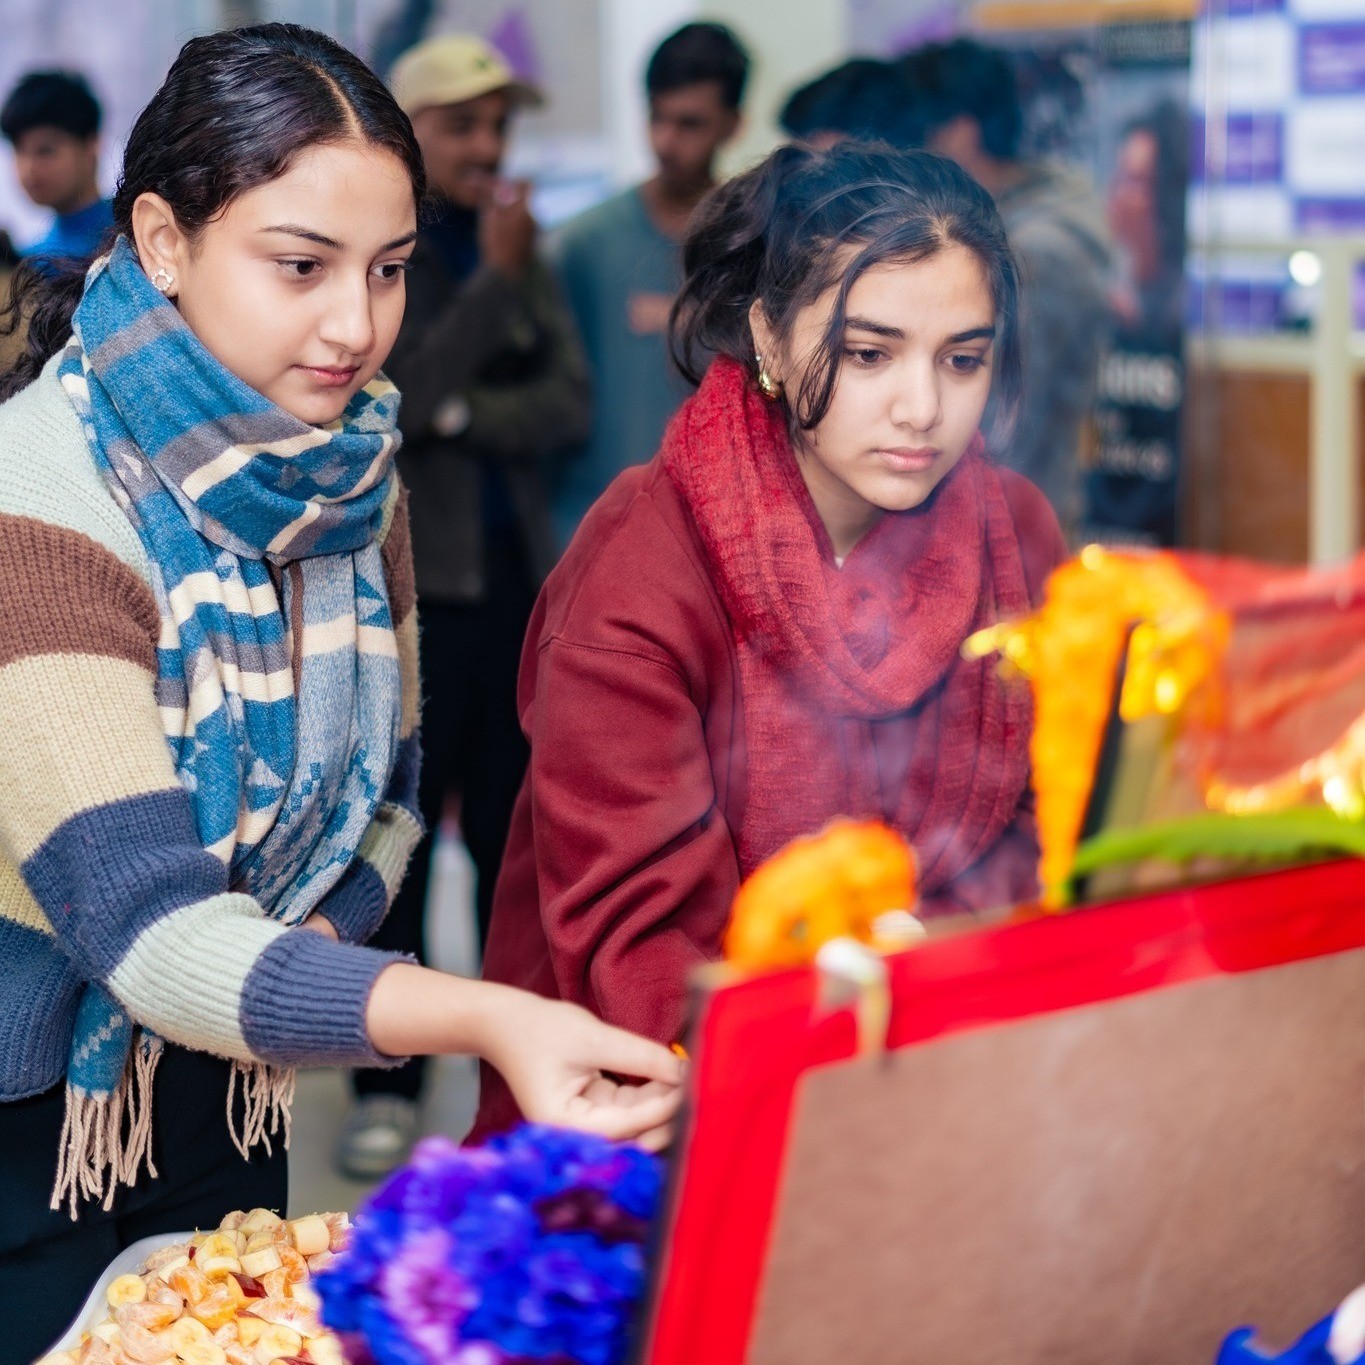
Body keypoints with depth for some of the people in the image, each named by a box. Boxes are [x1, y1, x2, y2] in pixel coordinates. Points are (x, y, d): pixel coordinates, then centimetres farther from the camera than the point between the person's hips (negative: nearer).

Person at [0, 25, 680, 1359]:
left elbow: (386, 786, 8)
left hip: (214, 1086, 6)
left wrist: (310, 936, -13)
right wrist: (482, 1020, -46)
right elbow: (142, 920, -33)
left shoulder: (350, 481, -4)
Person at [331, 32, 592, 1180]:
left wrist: (459, 416, -13)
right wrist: (494, 283, -14)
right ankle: (386, 1088, 7)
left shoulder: (520, 249, 11)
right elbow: (396, 399, -15)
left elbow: (569, 404, 1)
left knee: (515, 836, 10)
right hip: (404, 582, -4)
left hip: (520, 578, 4)